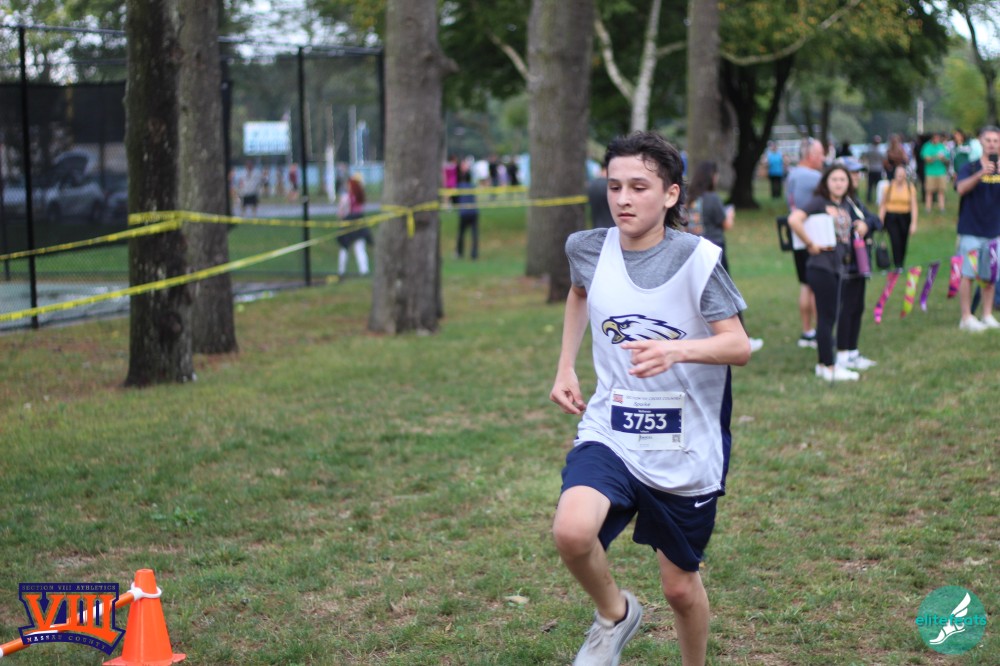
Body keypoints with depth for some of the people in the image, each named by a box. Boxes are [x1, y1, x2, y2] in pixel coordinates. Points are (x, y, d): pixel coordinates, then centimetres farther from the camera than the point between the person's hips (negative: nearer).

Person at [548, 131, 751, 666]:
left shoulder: (697, 259, -12)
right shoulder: (587, 249, -1)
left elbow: (739, 346, -18)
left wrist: (676, 350, -37)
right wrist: (565, 367, 17)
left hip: (686, 451, -2)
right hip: (608, 435, 2)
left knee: (680, 587, 10)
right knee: (572, 531, -28)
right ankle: (614, 613, 4)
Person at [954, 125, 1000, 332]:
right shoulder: (970, 168, -1)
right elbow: (961, 189, -19)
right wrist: (981, 174, -33)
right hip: (971, 231, -3)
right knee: (968, 274, -5)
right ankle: (966, 318, 0)